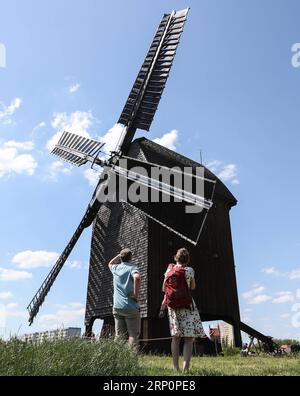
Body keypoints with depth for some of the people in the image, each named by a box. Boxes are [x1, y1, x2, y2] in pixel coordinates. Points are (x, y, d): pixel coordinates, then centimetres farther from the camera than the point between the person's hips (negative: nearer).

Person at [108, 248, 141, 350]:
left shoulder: (116, 268, 8)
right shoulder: (132, 268, -7)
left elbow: (110, 263, 34)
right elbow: (137, 277, -30)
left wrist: (119, 255, 21)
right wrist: (136, 294, -19)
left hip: (117, 307, 5)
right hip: (130, 307, -5)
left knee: (119, 336, 11)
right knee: (133, 335, 0)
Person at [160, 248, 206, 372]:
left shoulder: (169, 270, 2)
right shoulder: (190, 270, -6)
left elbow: (164, 289, 6)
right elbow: (193, 287, 8)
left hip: (173, 306, 4)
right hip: (187, 305, -4)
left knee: (175, 337, 11)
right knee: (189, 338, -1)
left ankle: (176, 368, 13)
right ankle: (186, 368, -7)